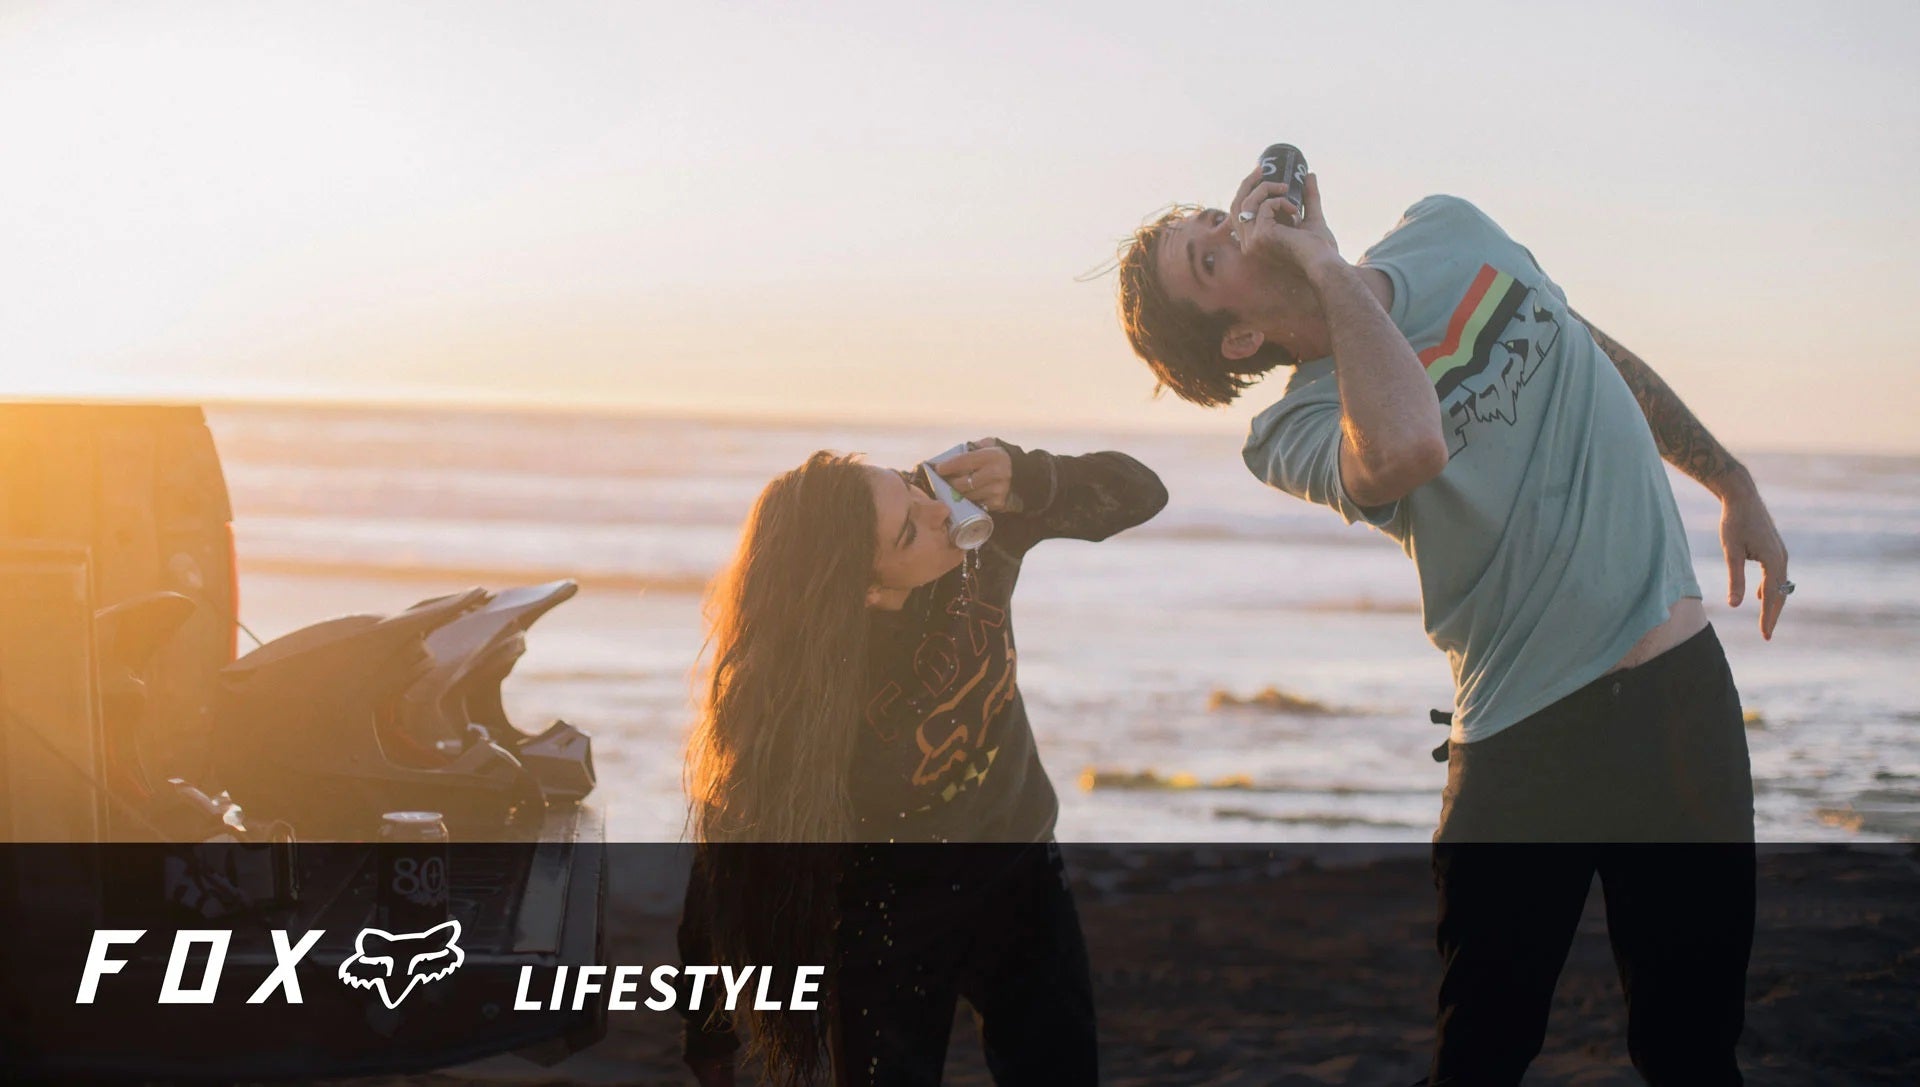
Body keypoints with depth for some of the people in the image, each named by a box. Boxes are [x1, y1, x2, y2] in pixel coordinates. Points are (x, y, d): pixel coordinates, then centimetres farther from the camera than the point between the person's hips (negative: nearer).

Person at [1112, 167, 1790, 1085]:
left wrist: (1733, 482, 20)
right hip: (1524, 732, -4)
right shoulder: (1302, 430, -12)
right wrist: (1326, 267, -24)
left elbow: (1600, 354, 24)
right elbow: (1408, 447, -36)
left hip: (1682, 678, 4)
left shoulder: (1451, 232, 8)